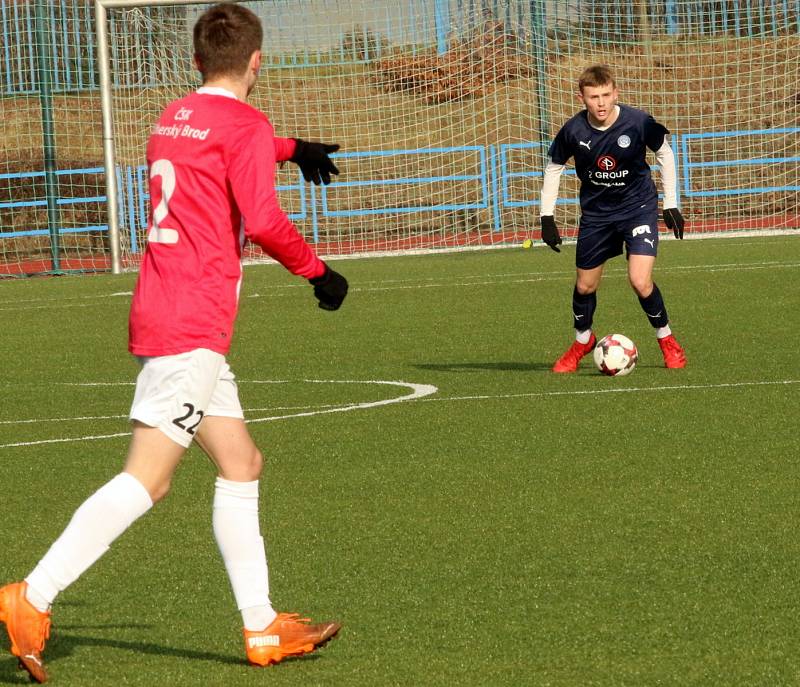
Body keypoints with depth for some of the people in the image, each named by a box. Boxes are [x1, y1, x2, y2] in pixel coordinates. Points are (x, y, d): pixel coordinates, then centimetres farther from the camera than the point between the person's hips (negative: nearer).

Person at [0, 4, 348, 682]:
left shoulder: (174, 118, 17)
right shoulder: (244, 125, -8)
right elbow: (261, 219, -18)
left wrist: (288, 148, 49)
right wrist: (316, 270, -4)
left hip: (161, 315, 9)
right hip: (192, 327, -9)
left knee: (242, 463, 13)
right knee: (146, 479, -12)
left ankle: (264, 629, 14)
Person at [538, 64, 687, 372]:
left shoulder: (639, 123, -21)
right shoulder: (573, 130, -18)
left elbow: (664, 153, -1)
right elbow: (553, 167, 1)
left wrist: (671, 204, 1)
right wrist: (547, 217, -2)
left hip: (638, 207, -2)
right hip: (596, 212, 3)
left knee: (641, 282, -18)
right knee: (585, 286, 12)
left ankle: (666, 339, 8)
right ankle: (582, 341, 41)